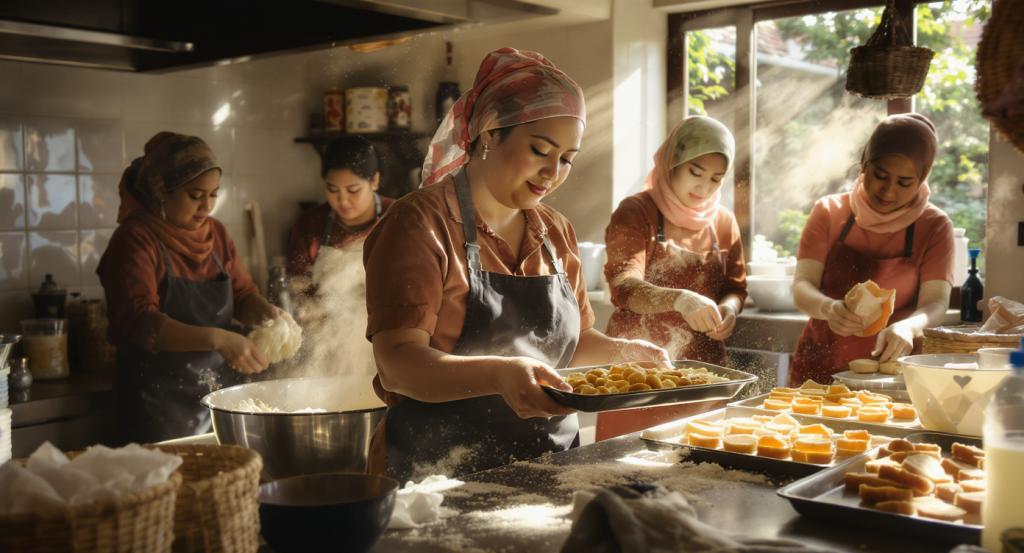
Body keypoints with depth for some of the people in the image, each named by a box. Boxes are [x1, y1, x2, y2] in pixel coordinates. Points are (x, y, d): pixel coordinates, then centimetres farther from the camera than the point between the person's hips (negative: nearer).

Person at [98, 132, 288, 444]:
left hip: (220, 394, 6)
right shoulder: (135, 239, -10)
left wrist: (265, 312, -9)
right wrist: (217, 339, -35)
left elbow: (243, 294, 15)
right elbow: (141, 322, -22)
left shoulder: (215, 234, 10)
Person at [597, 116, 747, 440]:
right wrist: (680, 299, -39)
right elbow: (624, 287, -21)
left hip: (703, 366, 5)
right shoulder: (635, 213, -7)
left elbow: (735, 286, 17)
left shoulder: (724, 222, 11)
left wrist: (729, 307, -7)